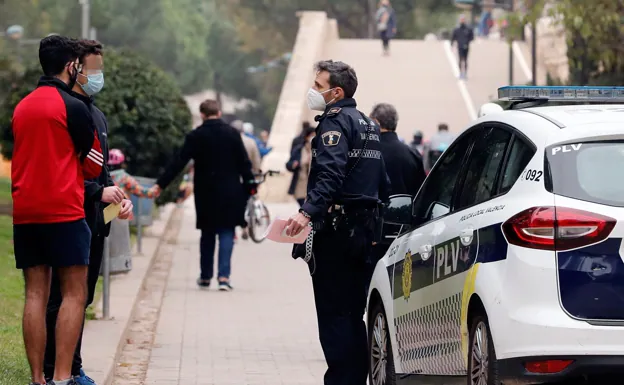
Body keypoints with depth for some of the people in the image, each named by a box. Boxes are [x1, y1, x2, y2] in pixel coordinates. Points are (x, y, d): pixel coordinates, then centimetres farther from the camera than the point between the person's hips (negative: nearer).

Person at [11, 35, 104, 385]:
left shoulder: (21, 107, 12)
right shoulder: (74, 107, -7)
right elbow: (94, 165, 1)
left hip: (24, 210, 6)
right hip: (63, 210, -6)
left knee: (35, 294, 6)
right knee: (74, 293, -3)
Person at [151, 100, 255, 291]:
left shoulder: (195, 136, -3)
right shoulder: (232, 133, -2)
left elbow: (178, 163, -5)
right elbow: (244, 162, -2)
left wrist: (160, 184, -1)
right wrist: (250, 186, 5)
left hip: (206, 193, 1)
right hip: (230, 192, -1)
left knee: (207, 233, 14)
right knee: (226, 232, 1)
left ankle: (205, 276, 20)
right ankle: (224, 276, -13)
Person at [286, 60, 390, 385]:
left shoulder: (335, 121, -11)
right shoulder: (367, 124, 19)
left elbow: (330, 175, -26)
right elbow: (382, 183, 23)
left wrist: (307, 212, -37)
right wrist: (375, 220, 29)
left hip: (336, 229, -9)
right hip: (364, 230, 9)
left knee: (333, 313, -8)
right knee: (352, 314, 13)